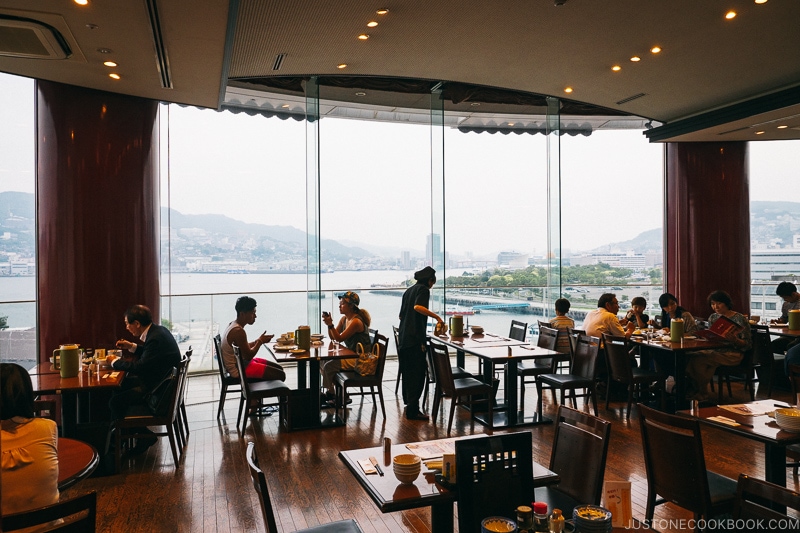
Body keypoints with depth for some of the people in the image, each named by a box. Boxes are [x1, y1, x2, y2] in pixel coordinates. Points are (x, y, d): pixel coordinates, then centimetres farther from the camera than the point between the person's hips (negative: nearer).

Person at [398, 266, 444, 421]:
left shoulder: (409, 290, 20)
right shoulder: (423, 289, -5)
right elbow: (417, 307, -25)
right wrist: (436, 316, -20)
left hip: (404, 337, 9)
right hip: (416, 338, -9)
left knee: (408, 371, 18)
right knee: (417, 373, -6)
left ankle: (408, 402, 31)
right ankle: (413, 410, -6)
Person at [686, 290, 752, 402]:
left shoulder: (739, 319, -3)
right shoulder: (713, 317, 14)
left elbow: (747, 344, -4)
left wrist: (735, 340, -25)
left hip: (733, 354, -6)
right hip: (715, 350, 6)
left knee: (699, 360, -29)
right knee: (692, 356, -26)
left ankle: (702, 394, -12)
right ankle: (694, 390, -13)